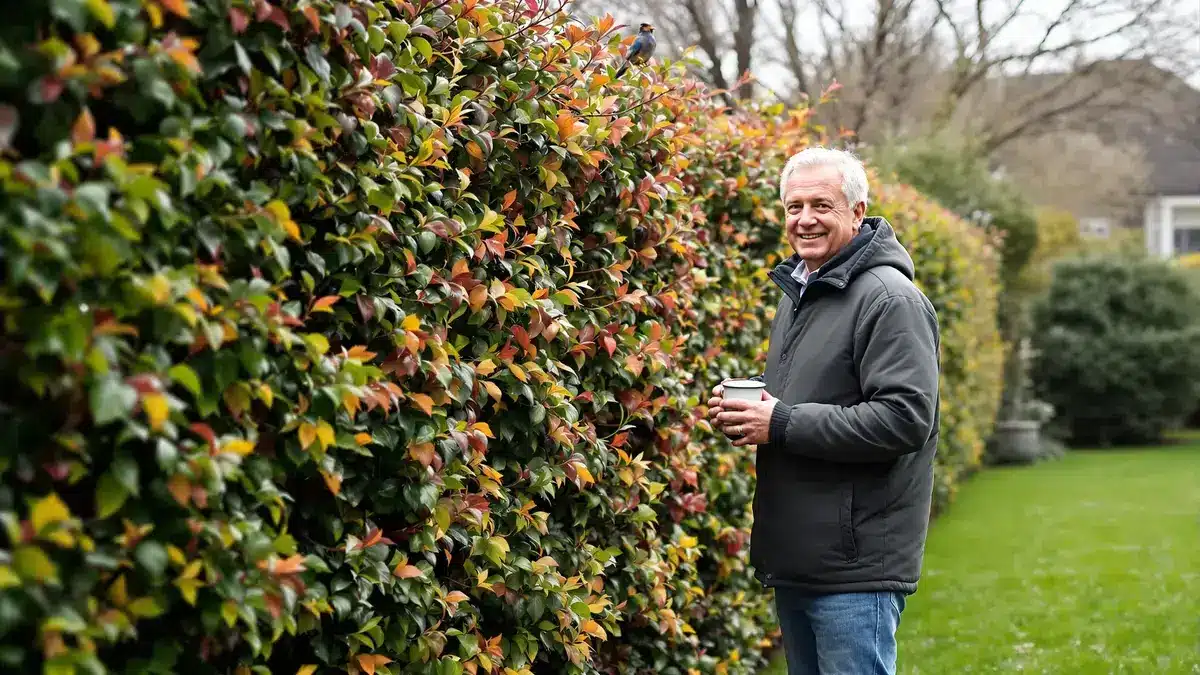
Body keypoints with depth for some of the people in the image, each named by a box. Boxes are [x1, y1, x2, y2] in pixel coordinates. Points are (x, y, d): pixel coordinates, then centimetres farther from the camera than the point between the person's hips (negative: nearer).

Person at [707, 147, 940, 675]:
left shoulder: (890, 299, -13)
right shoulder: (797, 292, 16)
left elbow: (905, 418, -23)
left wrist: (782, 424, -21)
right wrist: (743, 405, 5)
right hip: (794, 561, 10)